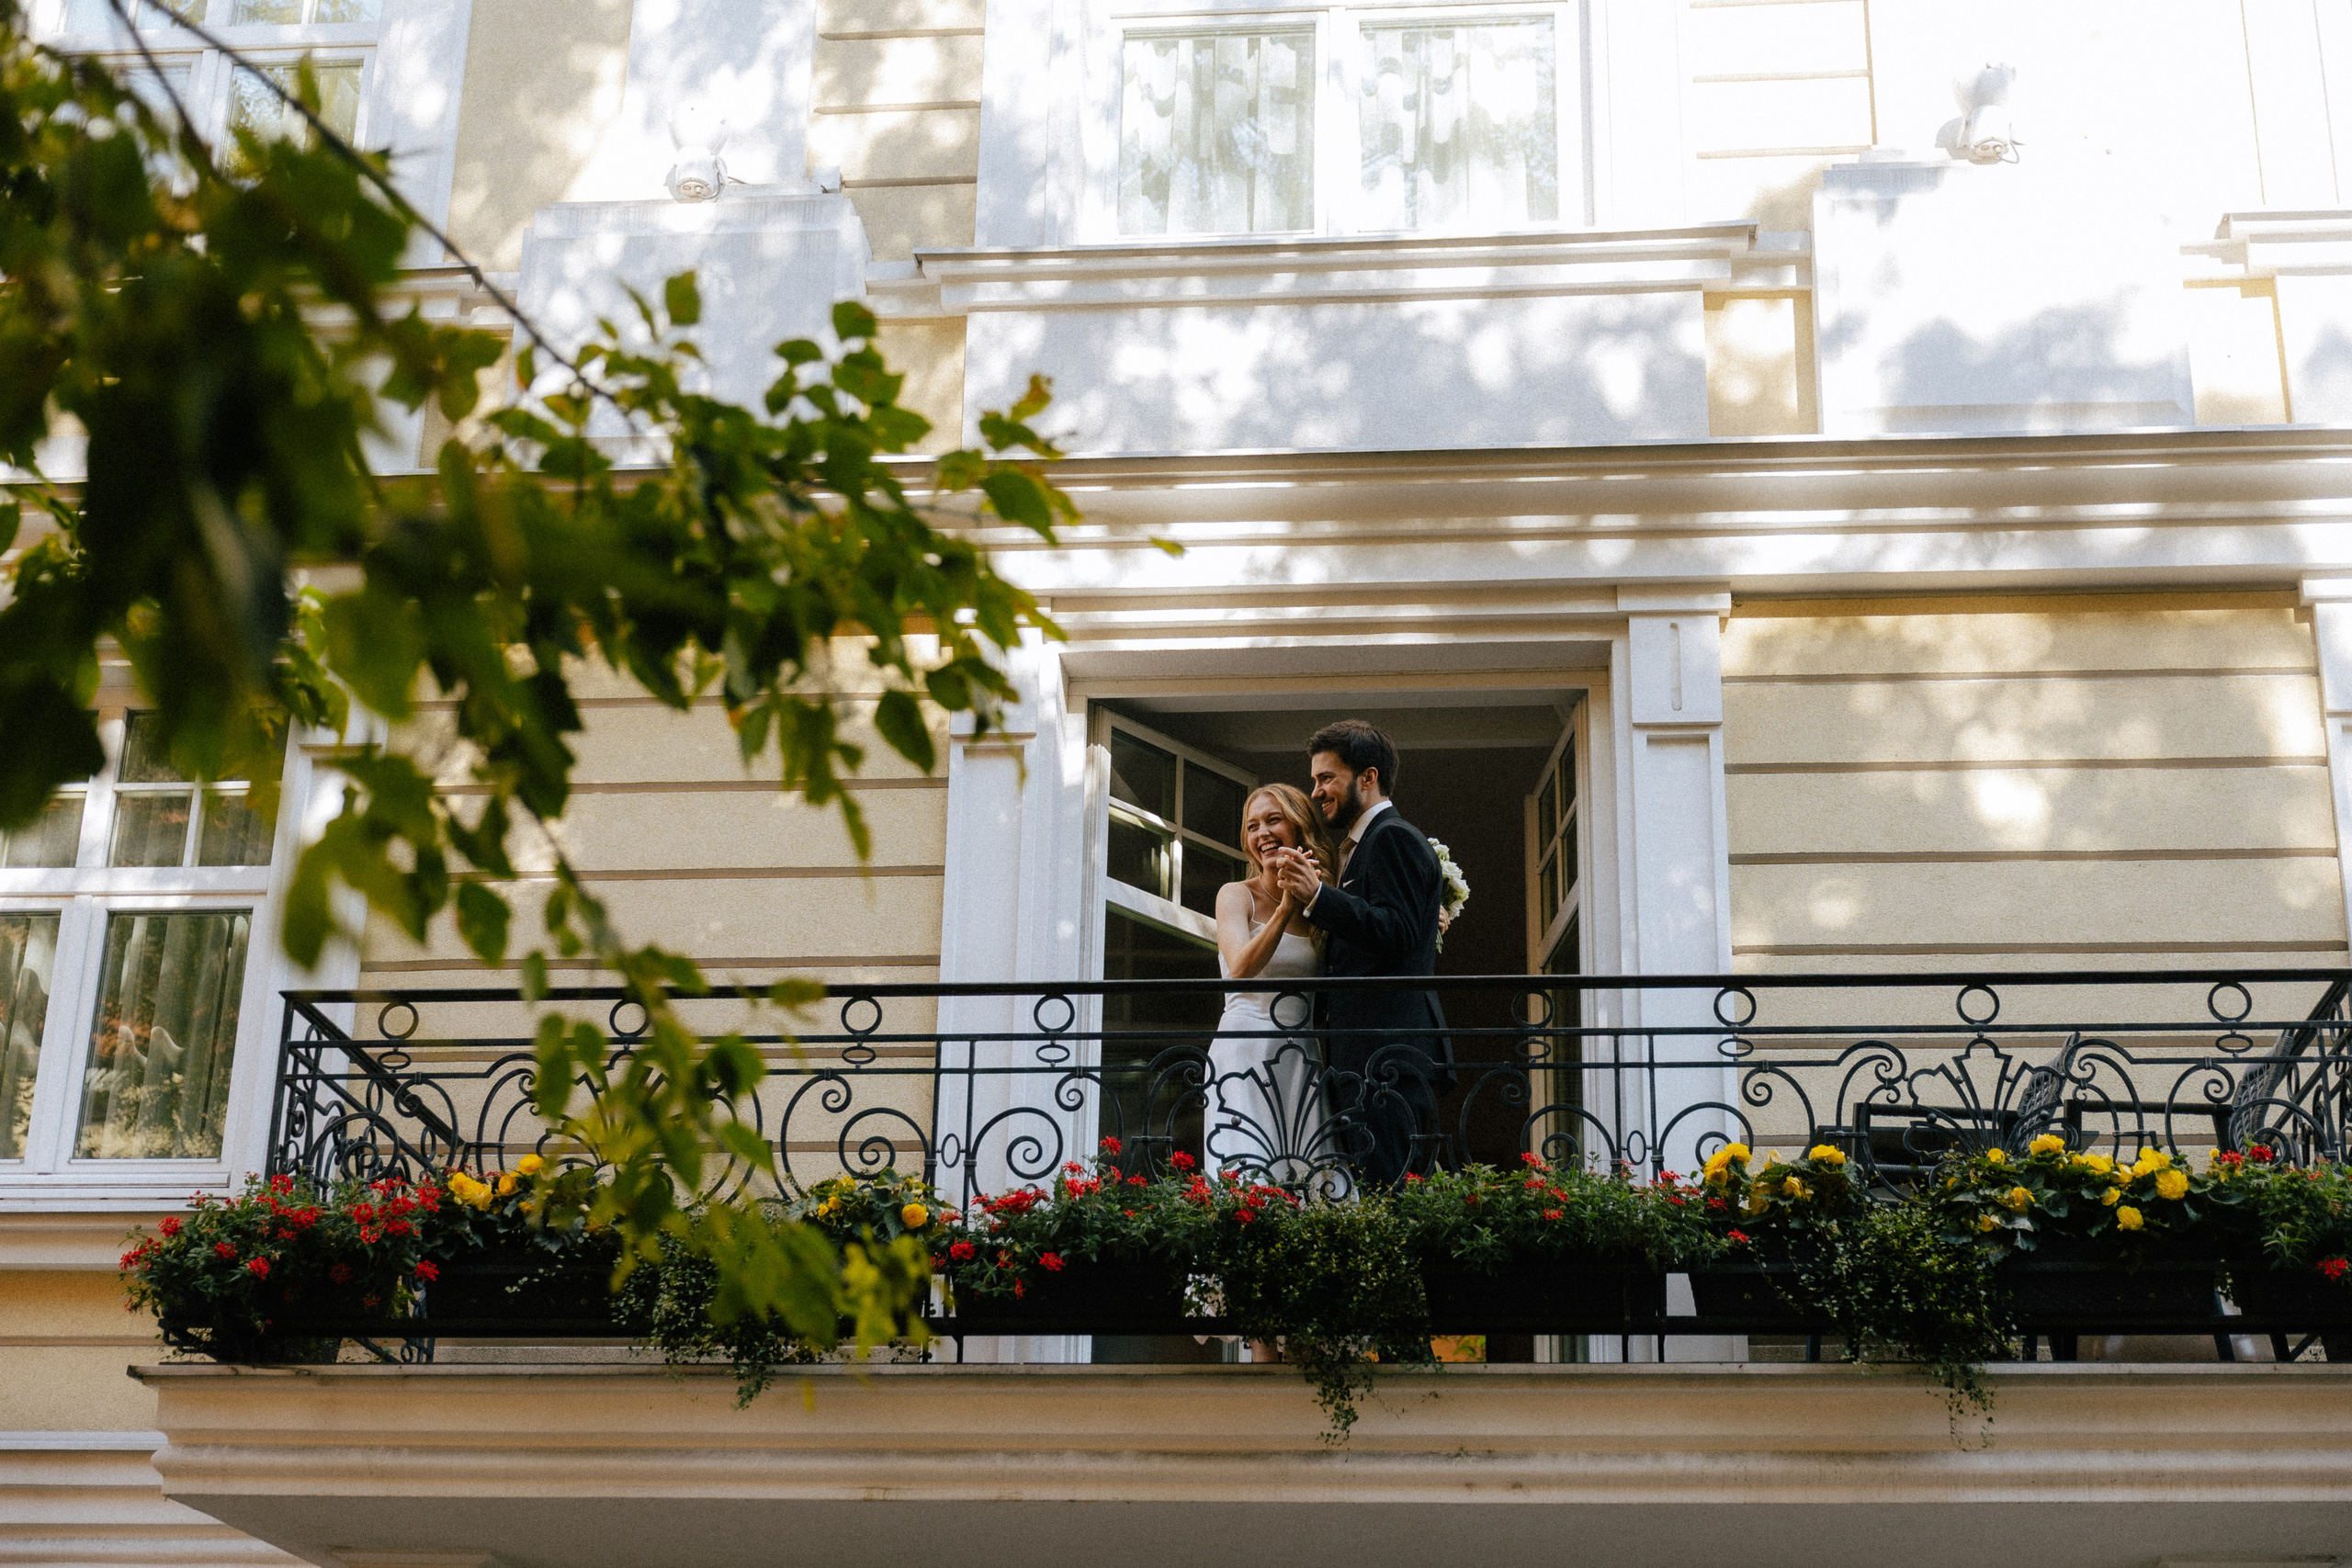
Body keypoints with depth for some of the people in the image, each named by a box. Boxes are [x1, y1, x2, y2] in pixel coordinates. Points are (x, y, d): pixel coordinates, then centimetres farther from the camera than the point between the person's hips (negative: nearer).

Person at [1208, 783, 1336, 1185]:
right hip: (1245, 1057, -4)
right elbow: (1241, 969, -14)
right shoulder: (1237, 896, 3)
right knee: (1248, 1178, -13)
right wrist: (1286, 909, -24)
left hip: (1304, 1060, 4)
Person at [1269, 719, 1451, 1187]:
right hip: (1368, 1059, 10)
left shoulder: (1393, 837, -5)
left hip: (1386, 1059, -10)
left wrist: (1317, 896, -23)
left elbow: (1397, 935, -19)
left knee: (1381, 1193, -15)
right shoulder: (1360, 847, 26)